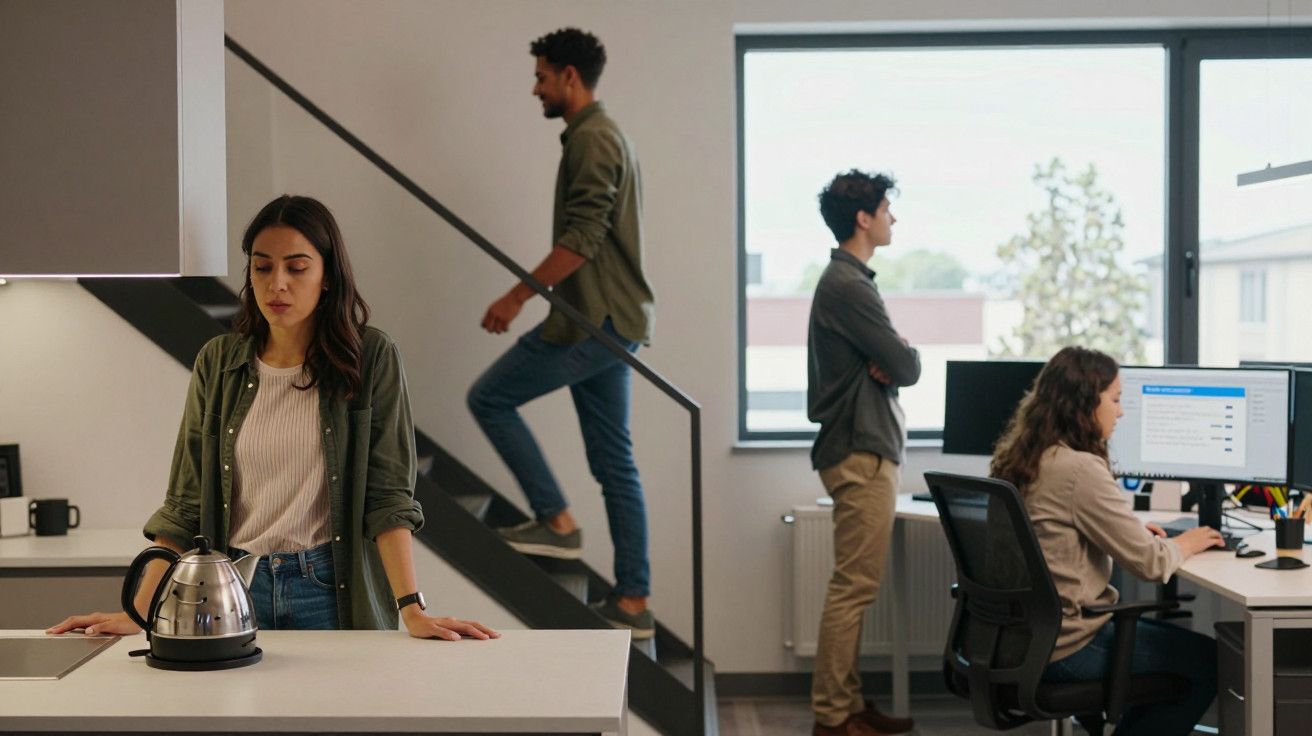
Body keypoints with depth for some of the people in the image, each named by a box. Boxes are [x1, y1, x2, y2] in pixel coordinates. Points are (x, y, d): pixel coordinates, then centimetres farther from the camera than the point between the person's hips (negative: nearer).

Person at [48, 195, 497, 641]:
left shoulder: (371, 358, -6)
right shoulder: (219, 362, 3)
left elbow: (387, 495, -10)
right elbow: (184, 505, 2)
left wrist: (411, 609, -19)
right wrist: (137, 613, -6)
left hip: (331, 590, -2)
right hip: (236, 589, 3)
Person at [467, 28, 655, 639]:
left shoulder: (591, 138, -11)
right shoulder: (604, 135, 21)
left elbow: (580, 240, -21)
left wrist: (518, 296, -17)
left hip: (591, 323, -10)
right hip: (614, 322, 10)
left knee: (490, 398, 0)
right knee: (614, 463, 9)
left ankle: (556, 521, 1)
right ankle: (634, 602, 11)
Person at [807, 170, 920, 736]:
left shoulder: (846, 280, 18)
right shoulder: (849, 287, -15)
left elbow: (889, 360, 16)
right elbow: (907, 368, -15)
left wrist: (887, 361, -5)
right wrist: (902, 358, 6)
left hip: (862, 449, 11)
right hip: (862, 454, -11)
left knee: (855, 585, 12)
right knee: (854, 586, -7)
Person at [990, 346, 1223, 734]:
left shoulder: (1022, 457, 5)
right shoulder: (1079, 469, -22)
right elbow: (1150, 563, -17)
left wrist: (1133, 532, 10)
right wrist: (1184, 544, 4)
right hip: (1065, 648, -9)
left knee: (1172, 637, 25)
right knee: (1209, 661, 6)